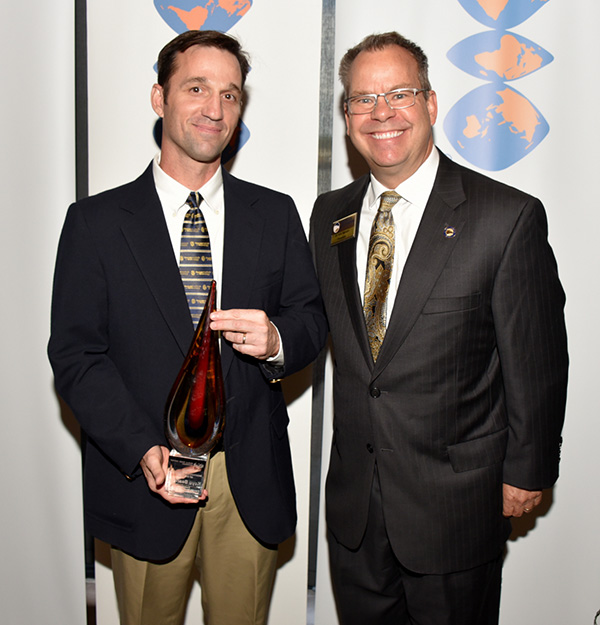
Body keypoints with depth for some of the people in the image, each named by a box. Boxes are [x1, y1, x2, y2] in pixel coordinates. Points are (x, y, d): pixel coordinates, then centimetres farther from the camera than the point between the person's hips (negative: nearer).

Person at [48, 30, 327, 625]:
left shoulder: (276, 214, 4)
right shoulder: (96, 221, -3)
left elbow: (313, 318, 5)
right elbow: (74, 354, -6)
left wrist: (277, 340, -19)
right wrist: (142, 451, -18)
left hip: (252, 482, 2)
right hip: (143, 478, -1)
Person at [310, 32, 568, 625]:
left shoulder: (508, 216, -15)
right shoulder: (329, 214, 2)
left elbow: (537, 361, -9)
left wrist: (527, 471, -4)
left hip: (456, 501, -4)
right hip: (353, 498, 5)